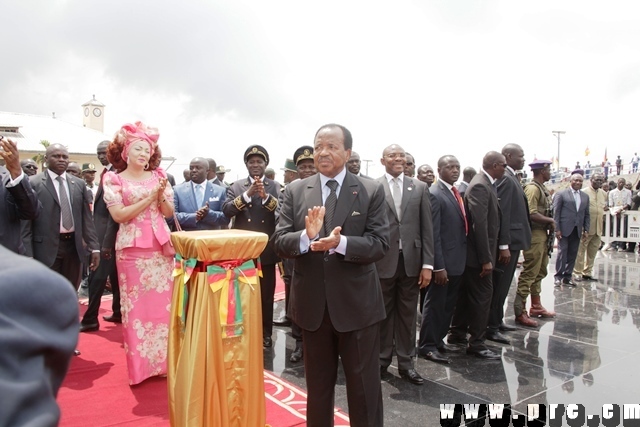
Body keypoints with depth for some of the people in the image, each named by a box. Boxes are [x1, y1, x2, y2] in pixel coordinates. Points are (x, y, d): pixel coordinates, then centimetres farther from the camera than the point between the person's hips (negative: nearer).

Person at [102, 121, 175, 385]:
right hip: (132, 248, -3)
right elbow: (119, 215, -9)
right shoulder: (113, 179, 1)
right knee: (136, 305, 2)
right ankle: (140, 365, 14)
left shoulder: (158, 176, 10)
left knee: (163, 303, 4)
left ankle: (162, 361, 17)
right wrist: (149, 197, -12)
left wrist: (162, 196, -11)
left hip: (161, 246, 3)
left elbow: (169, 212, 8)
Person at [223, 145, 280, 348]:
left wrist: (266, 196, -27)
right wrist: (247, 194, -21)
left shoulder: (275, 187, 2)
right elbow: (227, 210, -10)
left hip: (266, 250, -1)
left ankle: (265, 334, 22)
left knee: (266, 295, 9)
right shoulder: (236, 186, 4)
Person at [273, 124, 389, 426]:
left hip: (357, 303, -2)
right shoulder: (295, 191, 1)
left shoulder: (372, 191, -4)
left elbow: (380, 244, -11)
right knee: (317, 384, 21)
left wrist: (341, 243, -29)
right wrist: (306, 236, -26)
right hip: (312, 304, 2)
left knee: (364, 386, 11)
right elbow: (279, 241, -4)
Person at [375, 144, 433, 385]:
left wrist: (427, 264, -1)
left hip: (411, 260, 2)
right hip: (382, 260, -2)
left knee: (407, 314, 11)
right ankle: (382, 359, 27)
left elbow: (427, 228, 4)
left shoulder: (419, 188, 6)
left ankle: (405, 363, 24)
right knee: (383, 313, 11)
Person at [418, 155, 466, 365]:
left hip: (457, 260, 8)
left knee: (448, 305, 18)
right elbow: (433, 234, -19)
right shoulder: (434, 194, -15)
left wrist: (464, 258, 6)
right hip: (443, 262, -8)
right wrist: (439, 266, -22)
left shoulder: (456, 192, 11)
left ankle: (438, 340, 32)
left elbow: (462, 226, 12)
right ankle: (427, 346, 17)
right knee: (435, 305, 4)